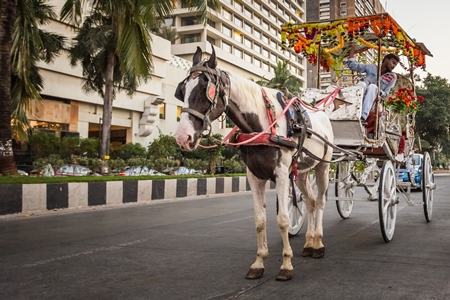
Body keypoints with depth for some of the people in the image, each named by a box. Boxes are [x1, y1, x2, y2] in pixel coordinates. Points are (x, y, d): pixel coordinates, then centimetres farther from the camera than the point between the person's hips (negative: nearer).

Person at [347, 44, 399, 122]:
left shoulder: (392, 76, 12)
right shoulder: (372, 67, 12)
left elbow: (385, 94, 5)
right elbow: (352, 65, 11)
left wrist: (378, 92, -16)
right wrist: (352, 48, 9)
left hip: (374, 100, 0)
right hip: (360, 99, 1)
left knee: (373, 86, -32)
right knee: (361, 84, -31)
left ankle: (363, 116, -53)